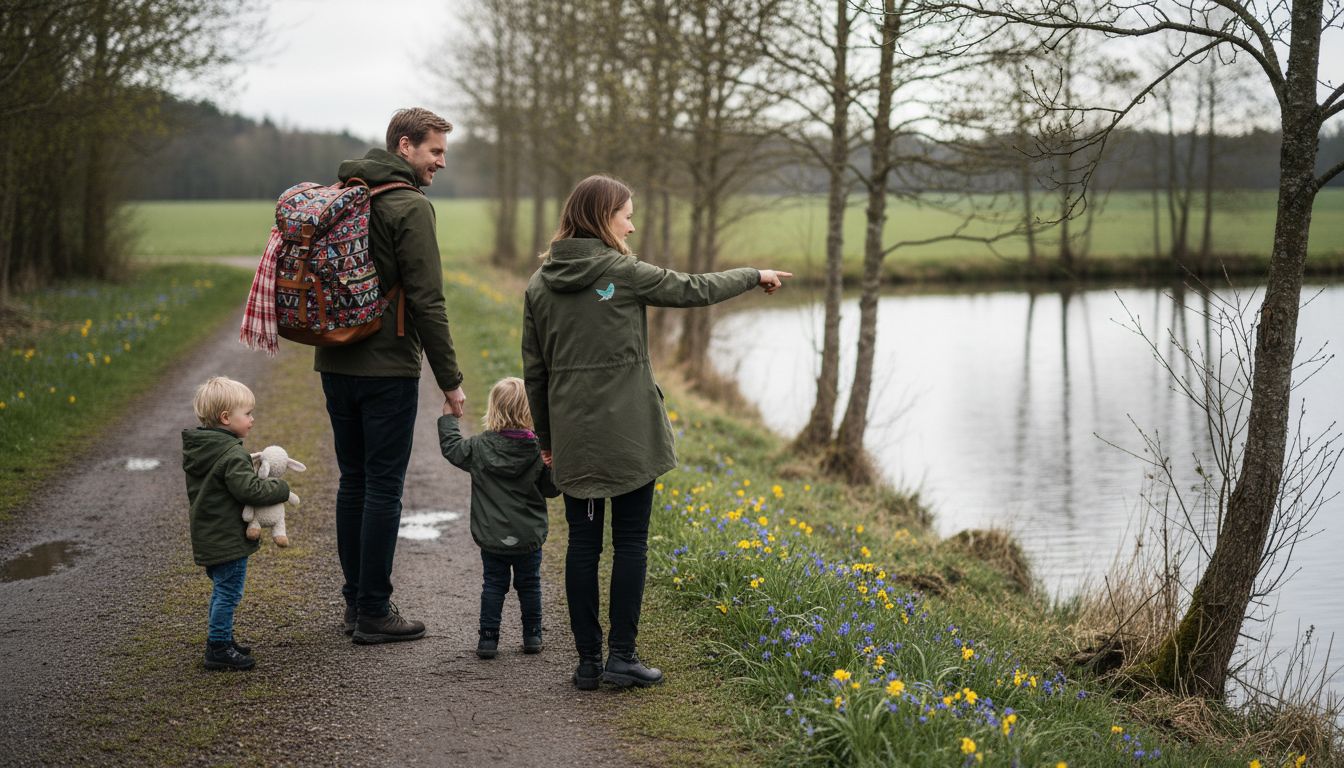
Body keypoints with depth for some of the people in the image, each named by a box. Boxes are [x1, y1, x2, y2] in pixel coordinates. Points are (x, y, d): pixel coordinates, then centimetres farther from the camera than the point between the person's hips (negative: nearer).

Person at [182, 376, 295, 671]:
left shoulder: (196, 449, 9)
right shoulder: (232, 455, -22)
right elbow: (250, 489, -29)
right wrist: (283, 490, -15)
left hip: (206, 536, 10)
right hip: (229, 540, -10)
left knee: (222, 590, 20)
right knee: (229, 592, -2)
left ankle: (219, 641, 30)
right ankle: (219, 649, 2)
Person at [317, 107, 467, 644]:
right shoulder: (410, 207, -13)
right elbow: (426, 301, -16)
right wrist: (450, 379, -11)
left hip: (335, 364, 8)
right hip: (387, 368, -8)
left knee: (353, 482, 14)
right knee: (383, 488, -1)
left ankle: (355, 601, 21)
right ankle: (374, 612, 3)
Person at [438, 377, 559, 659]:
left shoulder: (479, 448, -10)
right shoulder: (539, 451, -12)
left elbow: (451, 446, 7)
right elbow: (551, 488, -4)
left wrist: (448, 417, 20)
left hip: (492, 538, 0)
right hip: (529, 537, 0)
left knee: (493, 585, 10)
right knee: (529, 585, 14)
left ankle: (488, 638, 9)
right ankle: (532, 636, 20)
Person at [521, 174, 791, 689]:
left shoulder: (540, 284, 7)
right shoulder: (623, 272, -8)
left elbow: (534, 369, 10)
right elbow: (695, 290, 2)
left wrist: (545, 436, 18)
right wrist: (754, 276, 18)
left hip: (572, 436, 4)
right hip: (629, 434, -4)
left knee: (583, 543, 8)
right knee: (630, 542, 4)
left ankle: (588, 660, 11)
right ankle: (621, 655, 4)